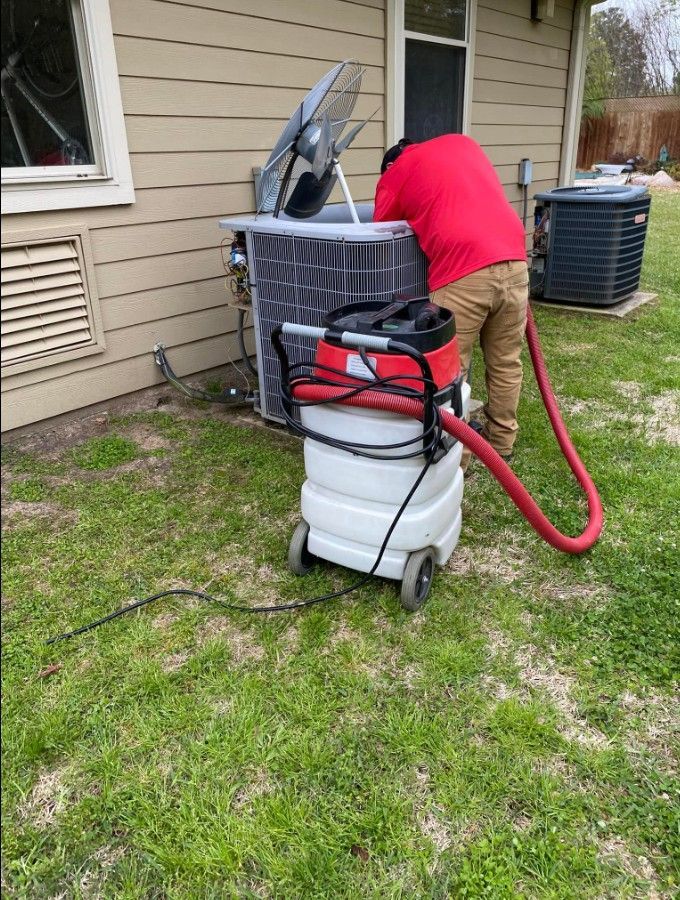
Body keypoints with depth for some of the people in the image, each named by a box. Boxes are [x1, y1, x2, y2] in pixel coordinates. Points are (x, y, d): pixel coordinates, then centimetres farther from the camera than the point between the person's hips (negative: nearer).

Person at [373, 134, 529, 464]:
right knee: (506, 362, 16)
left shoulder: (393, 175, 15)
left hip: (462, 272, -5)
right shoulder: (463, 142, 27)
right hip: (513, 261, 6)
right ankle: (501, 441, 30)